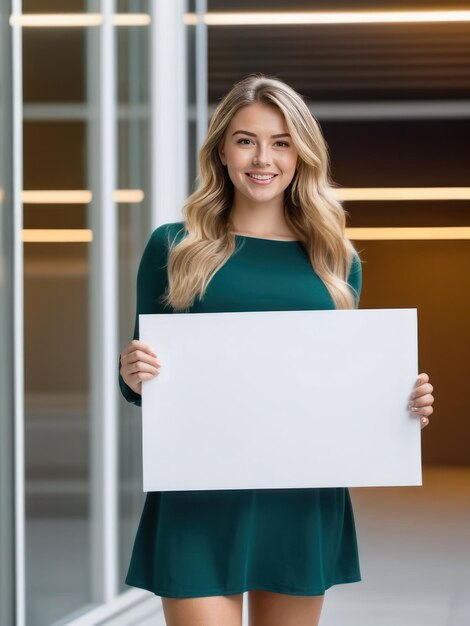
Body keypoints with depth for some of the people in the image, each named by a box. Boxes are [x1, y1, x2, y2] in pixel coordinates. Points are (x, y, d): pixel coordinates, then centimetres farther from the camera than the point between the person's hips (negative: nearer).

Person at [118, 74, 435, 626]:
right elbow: (139, 384, 6)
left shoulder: (337, 262, 9)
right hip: (200, 500, -2)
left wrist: (404, 406, -5)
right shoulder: (173, 248, 3)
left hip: (305, 501, 3)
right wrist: (132, 375, -17)